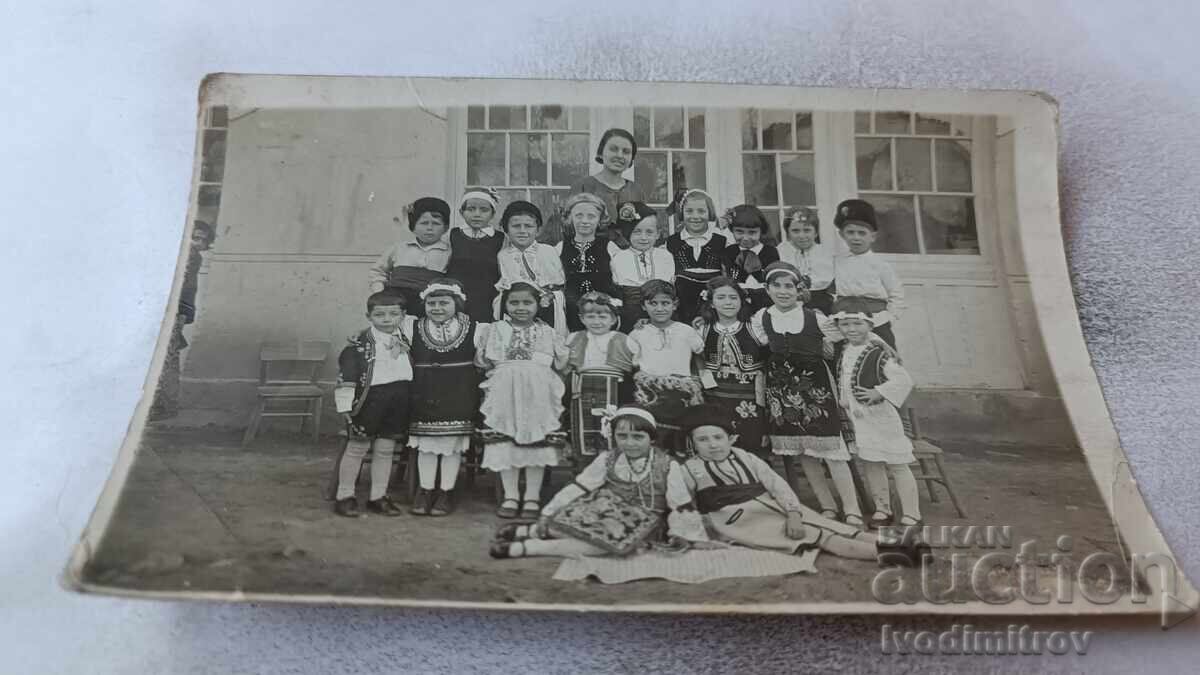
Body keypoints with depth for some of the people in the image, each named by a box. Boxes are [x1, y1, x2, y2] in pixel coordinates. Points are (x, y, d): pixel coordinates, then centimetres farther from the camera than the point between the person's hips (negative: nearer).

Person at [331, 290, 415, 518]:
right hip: (370, 397, -4)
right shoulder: (359, 344, -9)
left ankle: (378, 497, 22)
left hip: (400, 399, 4)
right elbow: (346, 377, -11)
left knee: (386, 449, 11)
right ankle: (344, 496, 18)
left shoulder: (407, 335, 6)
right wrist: (345, 406, -14)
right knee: (357, 447, 6)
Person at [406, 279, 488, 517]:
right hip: (425, 397, 2)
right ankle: (426, 490, 20)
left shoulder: (475, 330, -1)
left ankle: (446, 492, 16)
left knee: (453, 444, 2)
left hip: (458, 397, -1)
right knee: (425, 444, 6)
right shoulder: (414, 330, 4)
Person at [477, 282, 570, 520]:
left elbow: (562, 361, 8)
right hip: (505, 394, 0)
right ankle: (510, 496, 13)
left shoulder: (547, 332, 12)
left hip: (538, 395, 0)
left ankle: (532, 497, 13)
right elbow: (482, 360, 4)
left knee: (537, 444, 1)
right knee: (504, 444, 0)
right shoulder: (497, 330, 11)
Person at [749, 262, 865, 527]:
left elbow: (835, 350, 3)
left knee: (831, 450, -4)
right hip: (781, 394, 3)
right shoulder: (760, 320, -2)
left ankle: (852, 511, 4)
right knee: (803, 453, 8)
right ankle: (828, 507, 21)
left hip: (816, 389, -3)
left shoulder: (816, 318, -8)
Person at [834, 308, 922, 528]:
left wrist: (879, 392, -29)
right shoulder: (843, 353, 7)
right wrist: (843, 402, 13)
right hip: (856, 417, 7)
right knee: (871, 464, 15)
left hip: (881, 414, -7)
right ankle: (882, 509, 28)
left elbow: (904, 380, -22)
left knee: (897, 465, 0)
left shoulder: (879, 352, -17)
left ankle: (911, 515, 6)